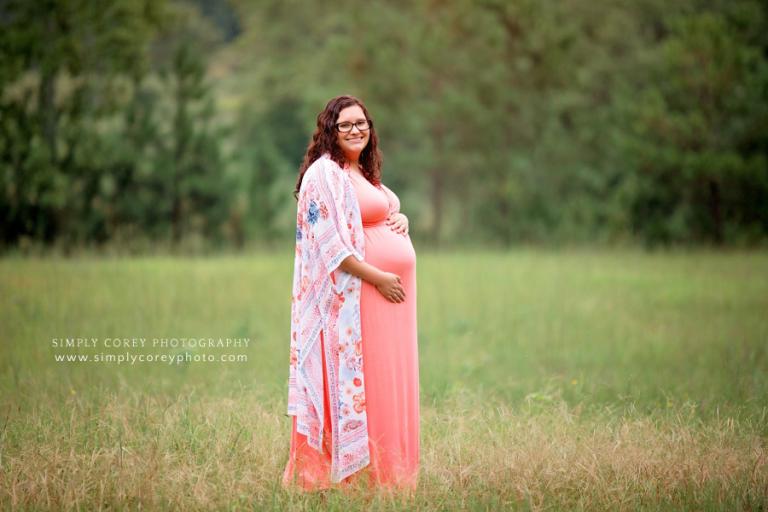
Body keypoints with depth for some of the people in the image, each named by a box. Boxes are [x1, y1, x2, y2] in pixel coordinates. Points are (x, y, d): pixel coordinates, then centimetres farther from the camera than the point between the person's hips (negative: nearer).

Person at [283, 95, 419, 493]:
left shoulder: (364, 172, 19)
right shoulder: (325, 173, -9)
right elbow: (330, 243, -15)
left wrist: (401, 220, 5)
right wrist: (378, 277, -18)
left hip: (391, 290, 9)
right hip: (356, 293, -9)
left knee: (389, 385, 9)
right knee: (360, 383, -8)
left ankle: (387, 472, 13)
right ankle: (356, 473, -4)